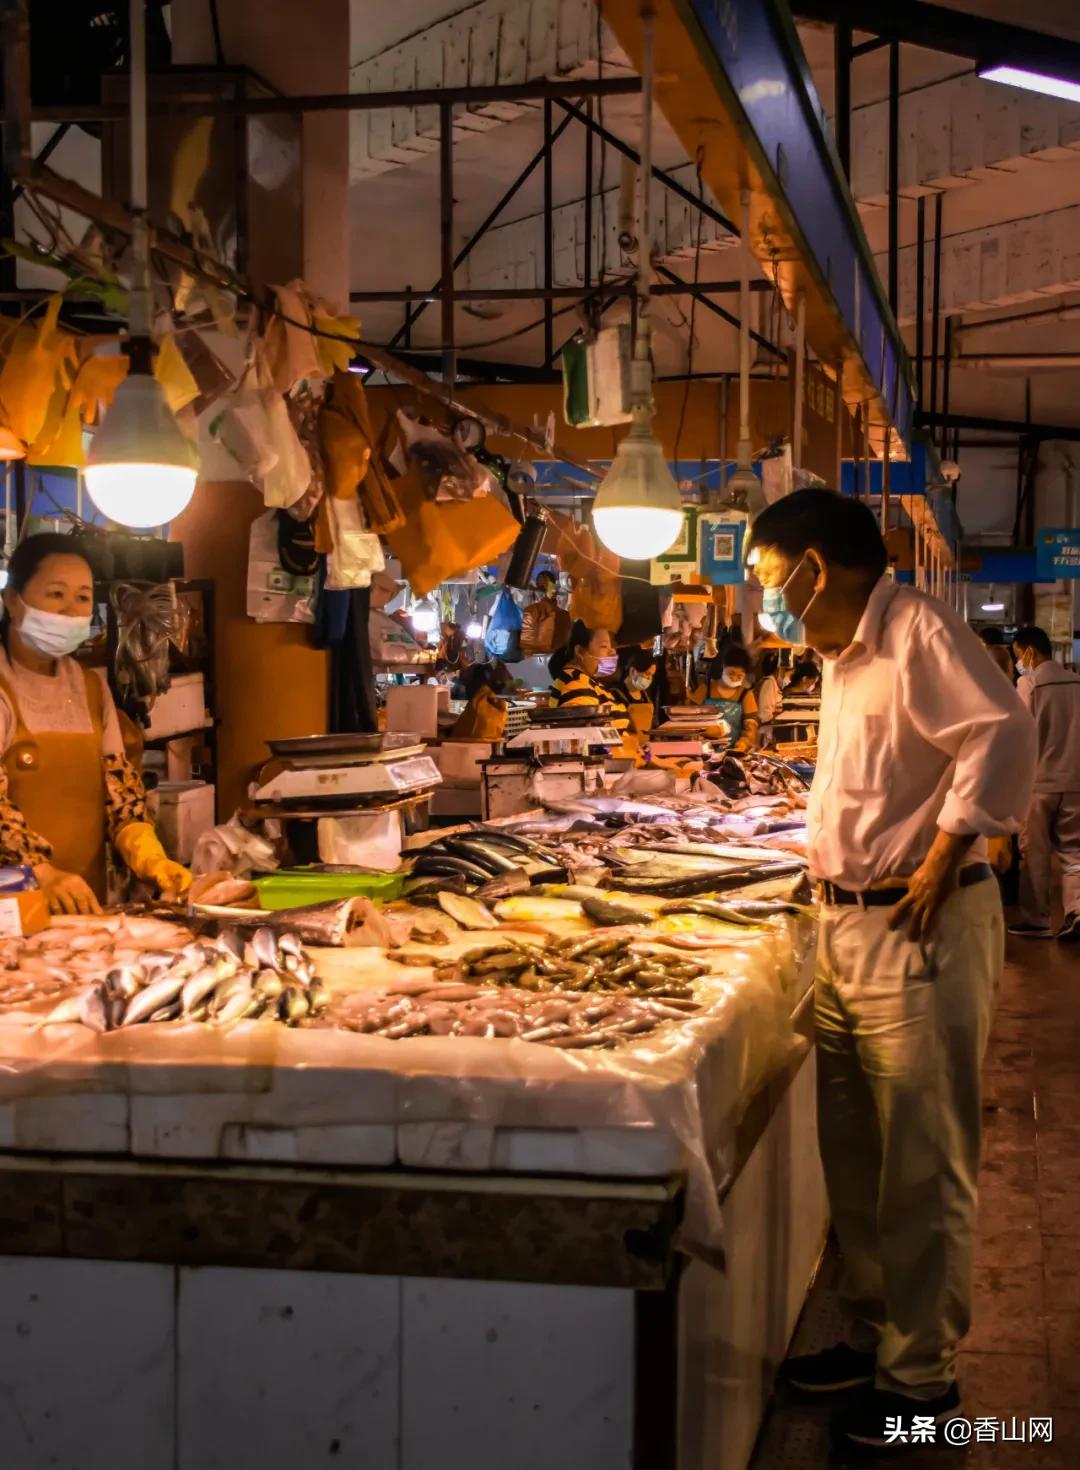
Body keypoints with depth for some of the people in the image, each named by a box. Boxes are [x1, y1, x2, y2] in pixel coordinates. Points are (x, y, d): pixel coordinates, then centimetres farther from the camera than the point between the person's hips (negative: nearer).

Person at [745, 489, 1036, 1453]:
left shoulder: (918, 633, -14)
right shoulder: (847, 656, 16)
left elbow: (1003, 735, -24)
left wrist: (940, 865, -21)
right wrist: (835, 851, 11)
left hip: (920, 932, -9)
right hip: (849, 925, 10)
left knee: (922, 1166, 1)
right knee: (855, 1155, 16)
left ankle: (921, 1377, 12)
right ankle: (876, 1333, 31)